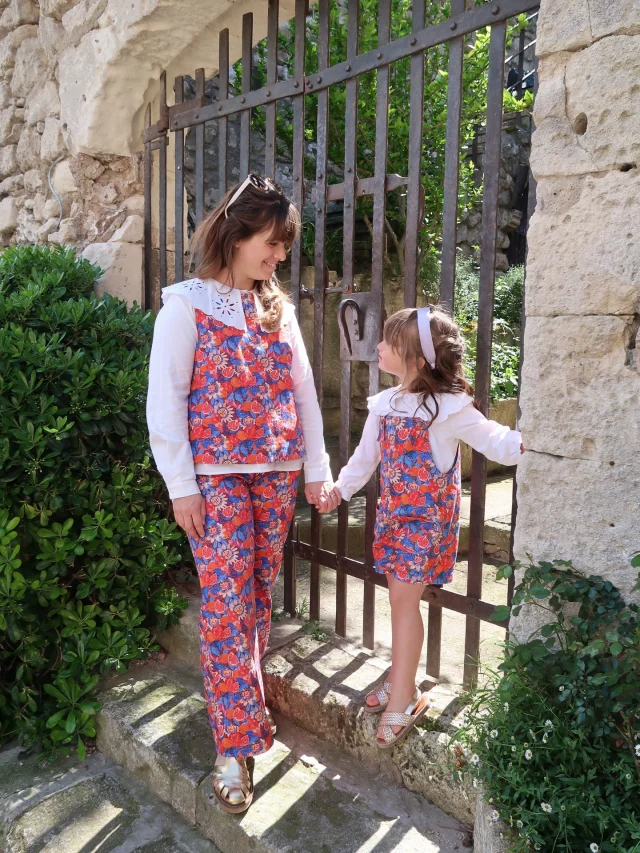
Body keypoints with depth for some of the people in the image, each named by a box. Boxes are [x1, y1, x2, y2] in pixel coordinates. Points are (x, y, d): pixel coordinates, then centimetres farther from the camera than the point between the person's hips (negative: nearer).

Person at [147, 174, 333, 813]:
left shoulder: (277, 307, 12)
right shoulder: (187, 303, -3)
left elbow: (303, 389, 11)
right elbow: (165, 399, -7)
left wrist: (316, 467, 7)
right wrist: (181, 485, -11)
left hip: (277, 472, 5)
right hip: (216, 474, -5)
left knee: (259, 595, 10)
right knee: (227, 601, -4)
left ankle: (239, 697, 29)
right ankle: (237, 747, 6)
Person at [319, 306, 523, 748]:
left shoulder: (449, 407, -17)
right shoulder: (384, 404, 3)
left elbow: (496, 443, -16)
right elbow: (366, 455, 14)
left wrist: (525, 441, -34)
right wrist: (341, 489, 18)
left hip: (429, 516, -6)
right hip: (394, 512, 6)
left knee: (404, 597, -4)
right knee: (400, 597, 13)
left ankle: (403, 696, 10)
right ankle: (403, 681, 29)